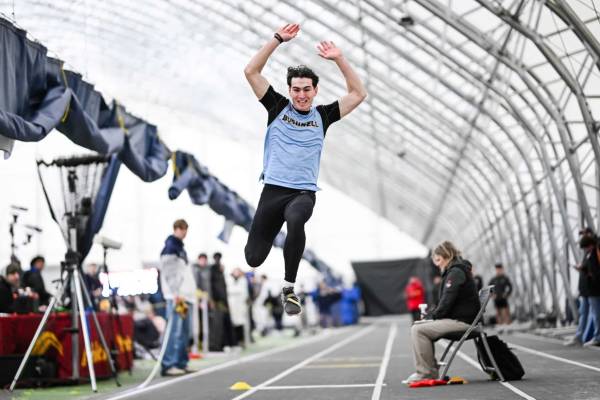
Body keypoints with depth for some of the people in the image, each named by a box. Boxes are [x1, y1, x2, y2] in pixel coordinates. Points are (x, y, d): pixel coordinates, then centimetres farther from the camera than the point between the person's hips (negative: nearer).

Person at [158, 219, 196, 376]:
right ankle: (168, 365, -14)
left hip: (186, 296, 9)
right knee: (175, 331, -13)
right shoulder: (170, 247, -7)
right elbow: (169, 273, -15)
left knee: (184, 332, 10)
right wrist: (176, 294, -20)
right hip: (176, 297, -9)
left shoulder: (181, 248, 21)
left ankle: (181, 363, 14)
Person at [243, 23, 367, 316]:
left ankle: (289, 289, -22)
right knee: (253, 258, 2)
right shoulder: (278, 107, 7)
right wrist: (278, 39, -6)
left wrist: (339, 59, -2)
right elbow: (251, 72, 1)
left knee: (295, 221, -39)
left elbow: (359, 94, 6)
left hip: (304, 192, -1)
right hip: (273, 189, 1)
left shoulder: (322, 115, 8)